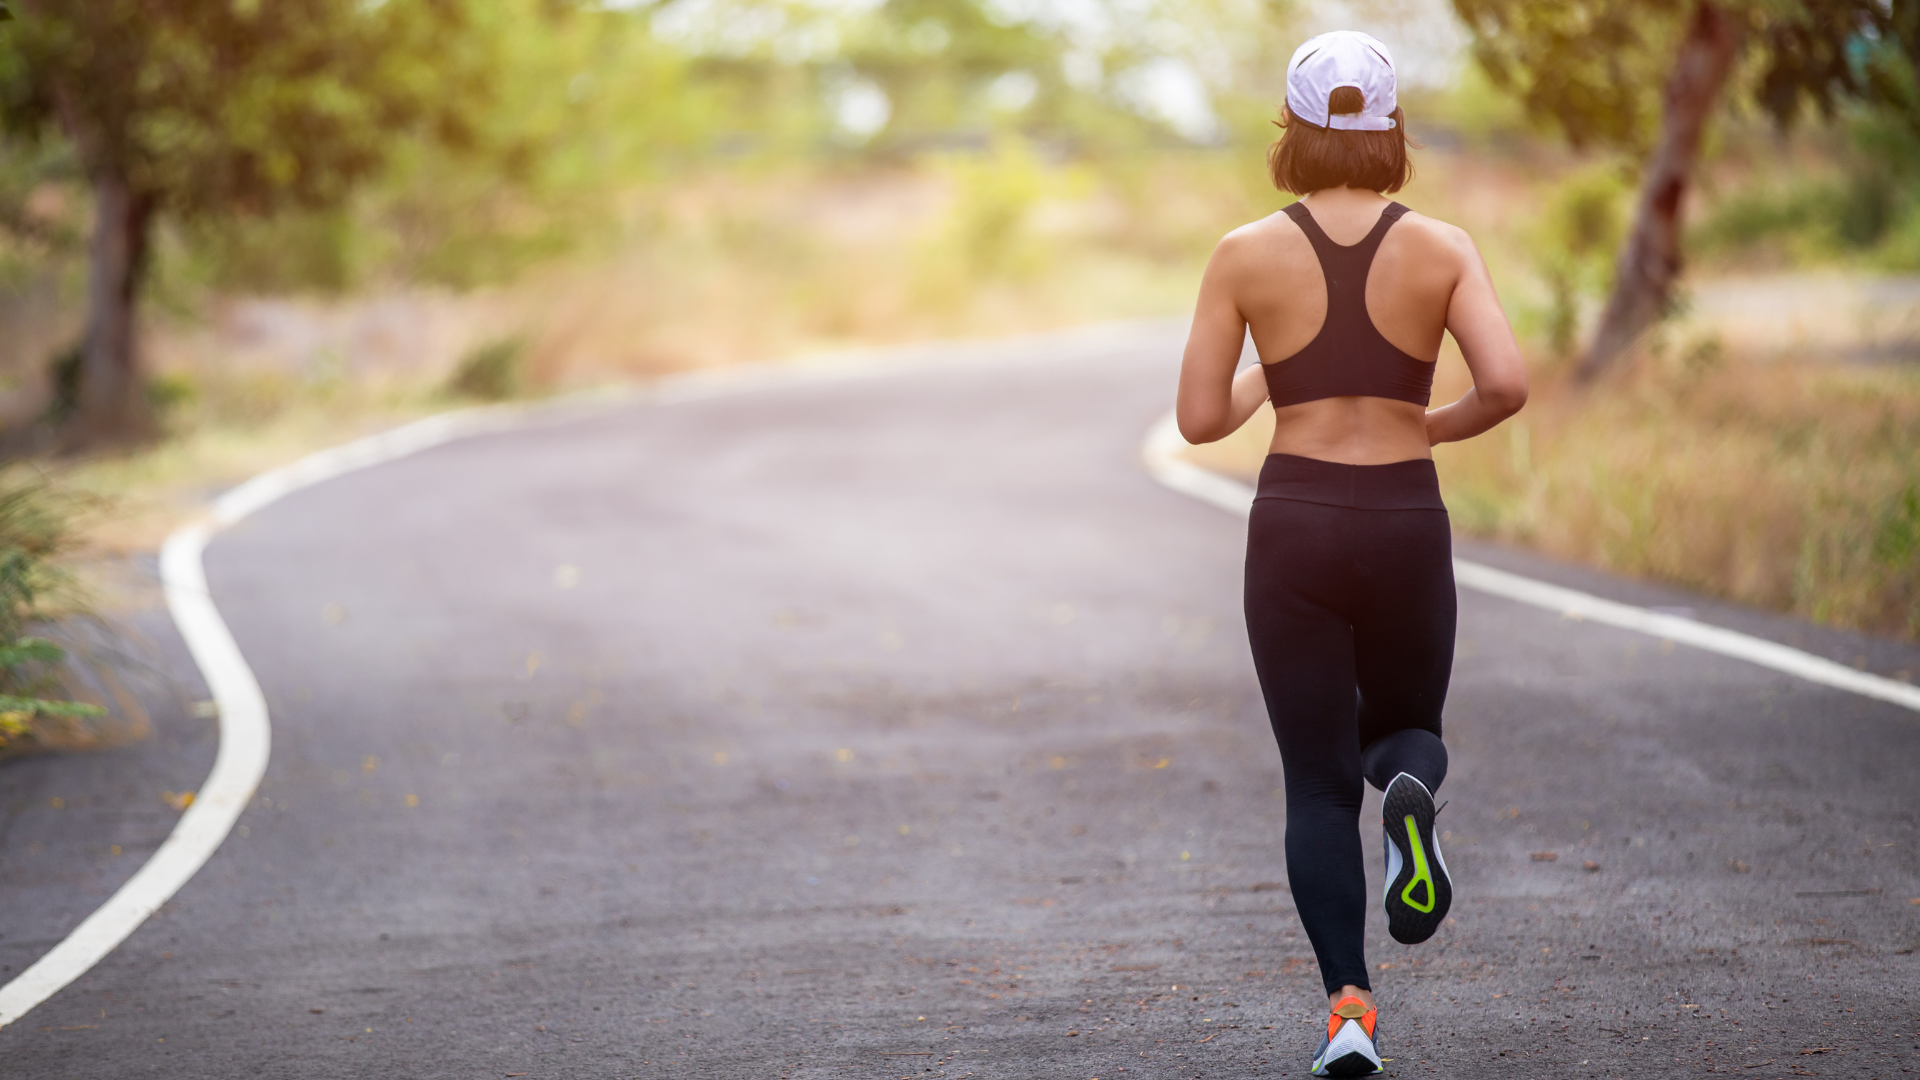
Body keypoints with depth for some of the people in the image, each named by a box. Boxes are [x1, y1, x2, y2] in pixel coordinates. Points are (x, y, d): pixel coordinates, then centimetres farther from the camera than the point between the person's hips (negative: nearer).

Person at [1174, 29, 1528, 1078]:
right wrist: (1437, 426, 8)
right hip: (1407, 528, 0)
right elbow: (1508, 384, -13)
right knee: (1405, 731, 24)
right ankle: (1409, 793, -15)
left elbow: (1199, 419, -2)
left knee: (1318, 786, 8)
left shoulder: (1244, 254, -2)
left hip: (1293, 528, 0)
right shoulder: (1443, 248, -1)